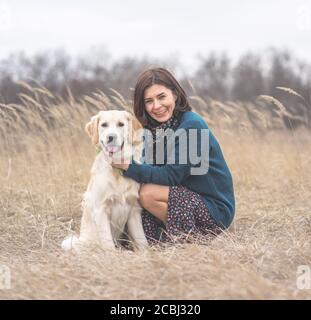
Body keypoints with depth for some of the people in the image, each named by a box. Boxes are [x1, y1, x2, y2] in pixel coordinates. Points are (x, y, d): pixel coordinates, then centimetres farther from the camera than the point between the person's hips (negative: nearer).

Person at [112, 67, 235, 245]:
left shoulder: (191, 126, -19)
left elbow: (171, 176, -22)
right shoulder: (154, 129, 5)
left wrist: (128, 166, -26)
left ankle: (190, 237, -4)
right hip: (189, 198, 8)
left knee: (147, 193, -22)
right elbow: (153, 170, 0)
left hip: (215, 209, -8)